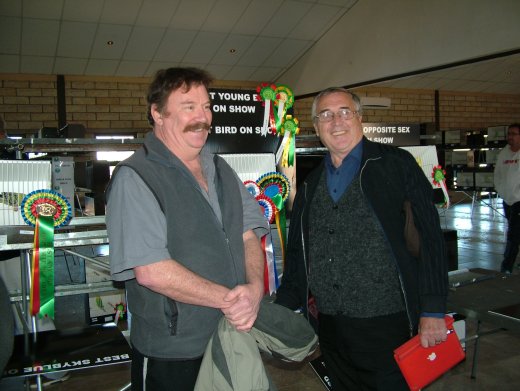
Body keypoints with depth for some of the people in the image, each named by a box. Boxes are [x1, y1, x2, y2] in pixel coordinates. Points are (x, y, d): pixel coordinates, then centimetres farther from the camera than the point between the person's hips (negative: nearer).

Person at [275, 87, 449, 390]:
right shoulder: (310, 184, 10)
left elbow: (430, 237, -7)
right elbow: (296, 253, 15)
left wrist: (433, 311, -11)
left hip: (387, 324, -4)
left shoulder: (396, 164, -3)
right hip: (330, 328, 4)